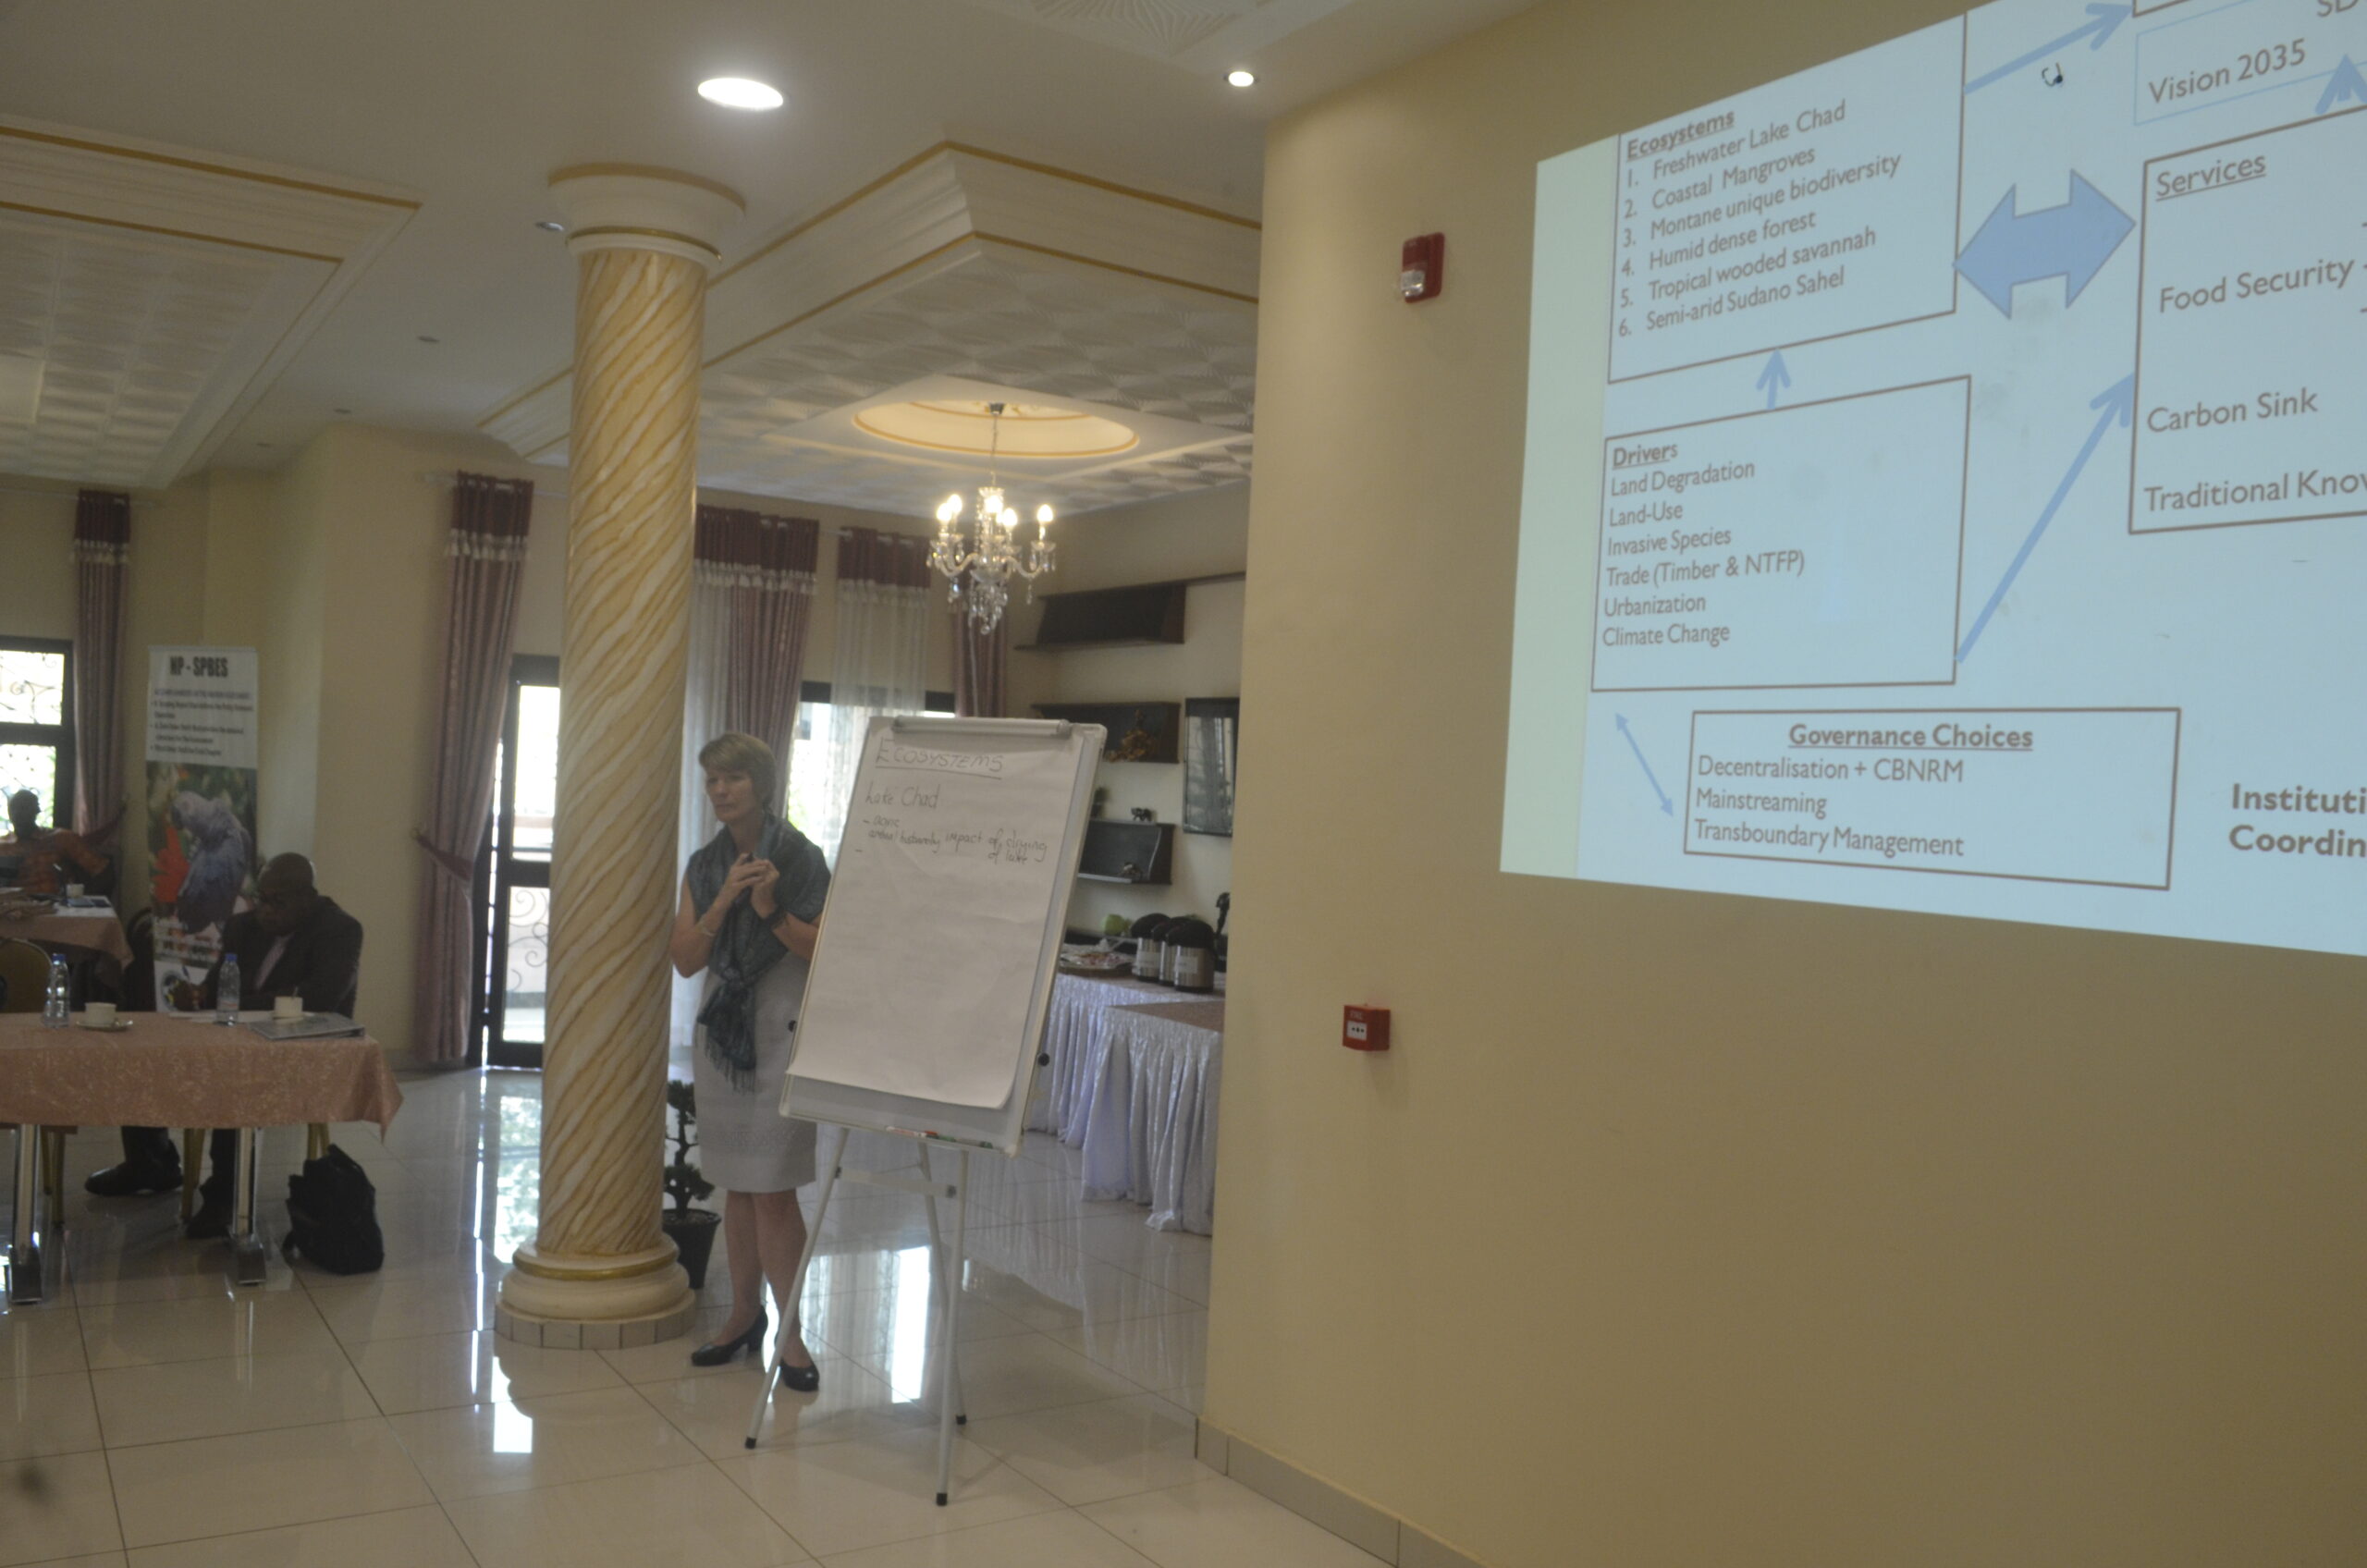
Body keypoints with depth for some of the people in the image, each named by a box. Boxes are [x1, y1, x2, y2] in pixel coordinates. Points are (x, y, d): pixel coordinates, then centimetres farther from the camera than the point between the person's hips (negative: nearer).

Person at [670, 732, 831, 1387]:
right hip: (722, 1027, 5)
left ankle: (789, 1331, 5)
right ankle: (745, 1314, 24)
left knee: (773, 1188, -5)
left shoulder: (802, 859, -6)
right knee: (736, 1186, 11)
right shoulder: (704, 866, 8)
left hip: (782, 1030, -5)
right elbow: (684, 960, 1)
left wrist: (773, 913, -20)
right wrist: (724, 901, -13)